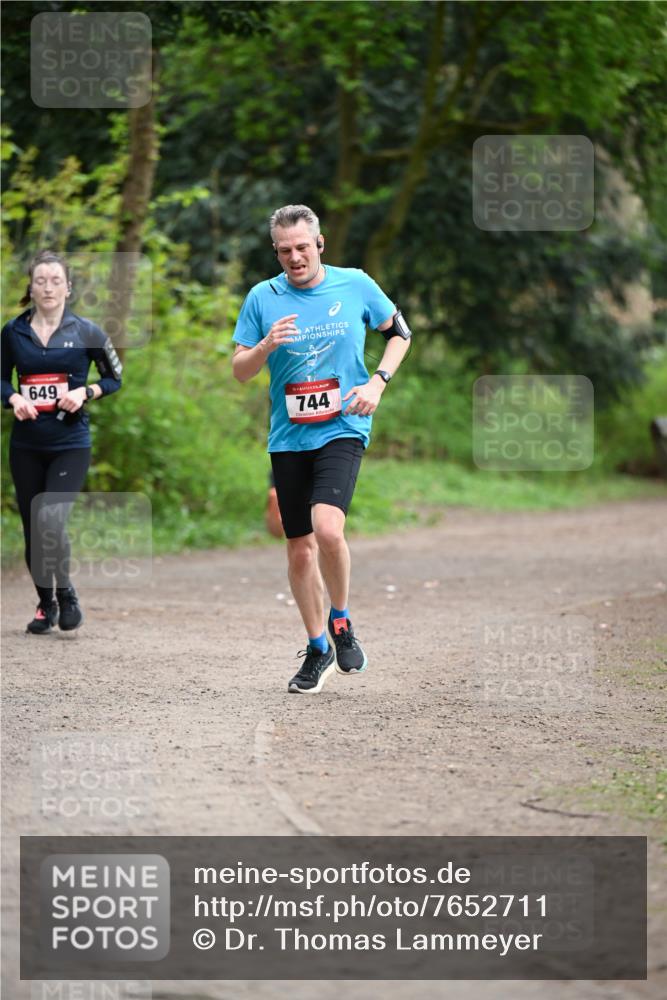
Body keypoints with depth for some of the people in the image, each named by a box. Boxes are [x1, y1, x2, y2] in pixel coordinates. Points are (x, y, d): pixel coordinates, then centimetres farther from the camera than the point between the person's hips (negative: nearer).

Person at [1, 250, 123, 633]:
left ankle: (66, 592, 5)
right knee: (32, 530, 7)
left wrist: (84, 393, -10)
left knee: (51, 521, -19)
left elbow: (114, 378, 8)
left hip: (71, 445, -3)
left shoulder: (86, 332, -2)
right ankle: (46, 604, 26)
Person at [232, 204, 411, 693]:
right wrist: (267, 346, -17)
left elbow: (399, 330, 14)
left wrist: (378, 382, -1)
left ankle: (341, 620, 2)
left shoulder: (355, 285, -1)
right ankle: (318, 650, 25)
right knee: (300, 548, 8)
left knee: (327, 529, -24)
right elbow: (240, 370, 4)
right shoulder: (263, 297, 1)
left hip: (343, 429, -3)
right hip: (288, 438, 3)